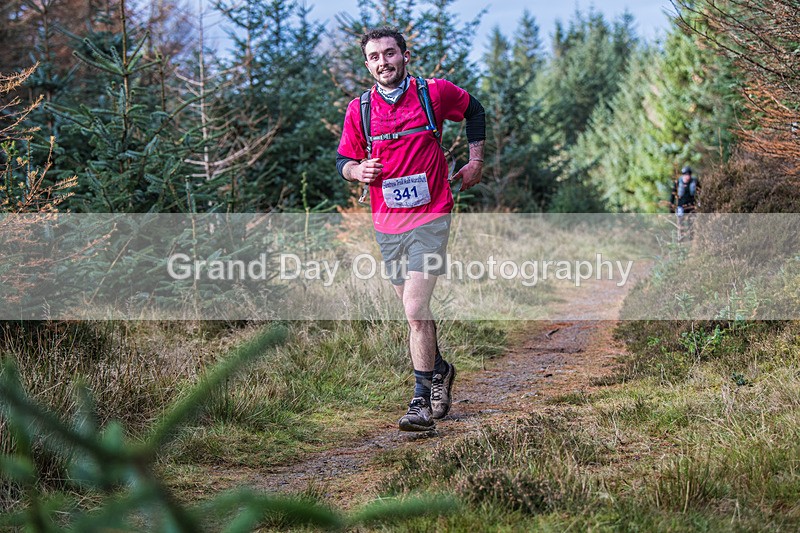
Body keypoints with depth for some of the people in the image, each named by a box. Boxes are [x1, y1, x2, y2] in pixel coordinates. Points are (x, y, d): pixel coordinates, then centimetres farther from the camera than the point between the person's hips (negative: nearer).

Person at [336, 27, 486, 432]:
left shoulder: (435, 92, -4)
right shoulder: (358, 109, 2)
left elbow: (474, 110, 15)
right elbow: (343, 159, 11)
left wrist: (476, 162, 13)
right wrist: (357, 171, -11)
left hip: (429, 219, -4)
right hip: (386, 224, 4)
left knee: (415, 312, -15)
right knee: (415, 312, 15)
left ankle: (423, 402, -9)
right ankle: (439, 371, 39)